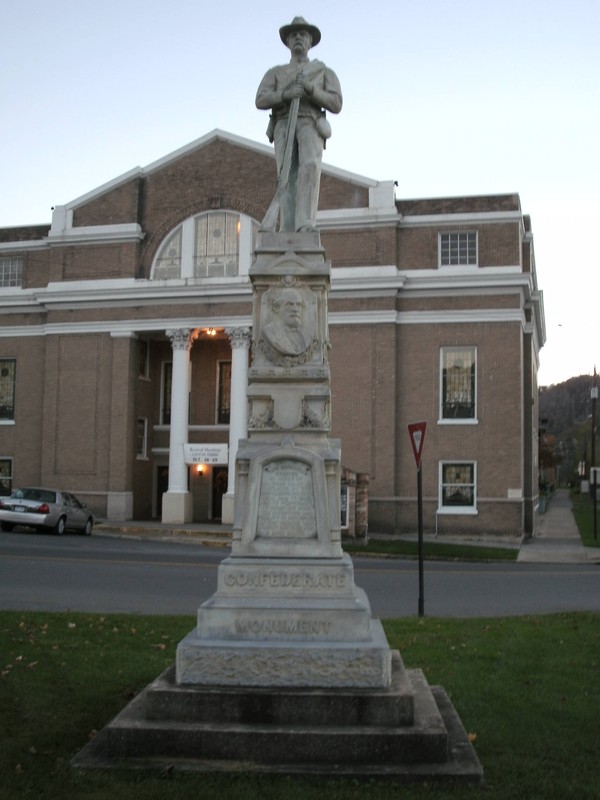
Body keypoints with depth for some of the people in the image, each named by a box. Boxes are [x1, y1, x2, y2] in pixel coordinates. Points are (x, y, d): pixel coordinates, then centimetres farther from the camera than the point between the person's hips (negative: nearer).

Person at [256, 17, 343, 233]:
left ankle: (306, 226, -40)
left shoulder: (325, 72, 22)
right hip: (284, 128, 2)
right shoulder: (275, 73, 25)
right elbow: (261, 101, 6)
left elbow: (335, 105, 6)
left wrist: (310, 89, -10)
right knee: (289, 178, -18)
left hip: (310, 126, -2)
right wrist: (287, 94, -13)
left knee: (310, 167, -31)